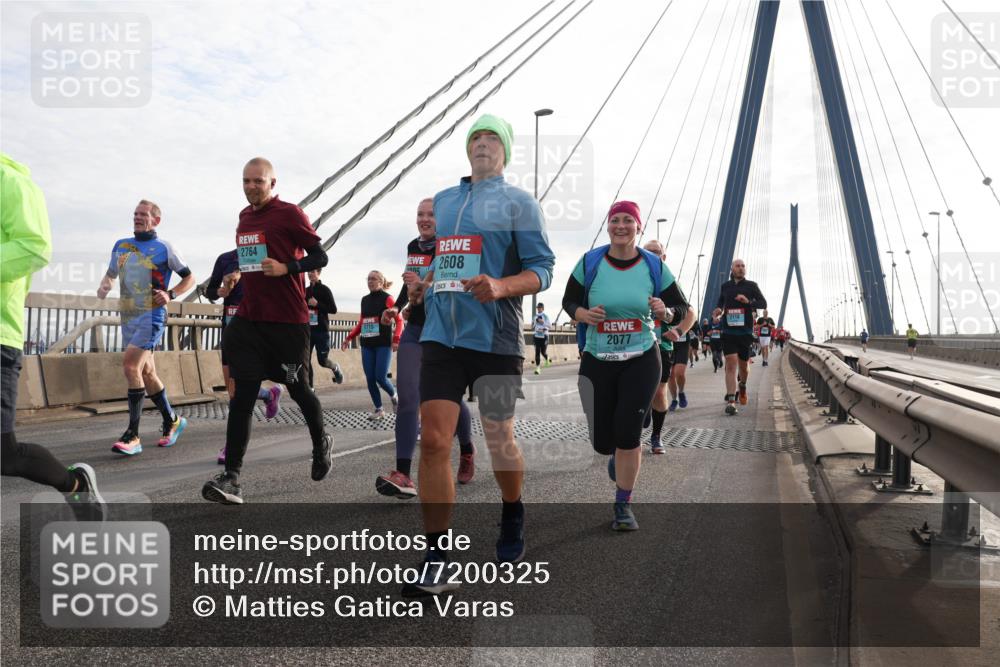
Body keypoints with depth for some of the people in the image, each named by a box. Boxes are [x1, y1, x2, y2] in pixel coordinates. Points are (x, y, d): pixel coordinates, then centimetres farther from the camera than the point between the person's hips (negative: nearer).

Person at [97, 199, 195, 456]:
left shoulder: (163, 248, -1)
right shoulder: (121, 245, 14)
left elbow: (189, 277, 5)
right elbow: (111, 274, 24)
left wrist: (170, 295, -11)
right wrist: (105, 286, 2)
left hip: (151, 316, -7)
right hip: (128, 316, 7)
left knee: (131, 366, -19)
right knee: (146, 372, 11)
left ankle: (132, 435, -15)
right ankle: (172, 421, 27)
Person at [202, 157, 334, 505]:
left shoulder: (290, 213, -5)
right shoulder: (244, 217, 16)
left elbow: (320, 256, -7)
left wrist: (286, 268, -20)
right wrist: (236, 282, 18)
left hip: (289, 320, -5)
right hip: (249, 317, 5)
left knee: (297, 387, 9)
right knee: (243, 392, -4)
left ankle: (321, 442, 37)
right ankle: (231, 477, -5)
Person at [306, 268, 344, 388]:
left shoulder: (325, 290, -3)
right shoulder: (306, 290, 12)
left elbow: (334, 309, -8)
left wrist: (317, 304, -19)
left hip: (321, 331, -5)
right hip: (308, 330, 5)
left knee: (322, 361, -2)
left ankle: (335, 368, 30)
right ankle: (310, 386, 2)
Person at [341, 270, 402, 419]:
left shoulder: (387, 298, -3)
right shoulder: (364, 300, 13)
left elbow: (399, 320, -6)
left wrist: (396, 339, -19)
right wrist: (349, 338, 13)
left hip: (383, 344, -5)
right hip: (367, 345, 5)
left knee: (381, 377, -10)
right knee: (370, 379, 0)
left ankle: (394, 396, 19)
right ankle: (379, 410, 10)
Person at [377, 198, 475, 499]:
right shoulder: (413, 247, 9)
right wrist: (397, 308, 11)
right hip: (414, 330, 5)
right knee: (407, 398, -8)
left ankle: (467, 451, 37)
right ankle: (403, 476, -12)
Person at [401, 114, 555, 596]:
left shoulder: (519, 203, 2)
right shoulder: (442, 201, 19)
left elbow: (542, 269, -4)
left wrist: (501, 287, -23)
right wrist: (428, 283, 10)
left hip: (495, 341, -3)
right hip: (440, 337, 4)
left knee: (499, 442, 9)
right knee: (433, 441, -7)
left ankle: (512, 516, 38)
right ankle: (435, 558, 0)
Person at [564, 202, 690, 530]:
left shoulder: (654, 266, -3)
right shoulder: (590, 262, -4)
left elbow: (683, 309, 4)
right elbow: (569, 301, 7)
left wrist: (666, 312, -19)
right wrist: (584, 314, -15)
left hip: (642, 360, -1)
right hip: (597, 360, 1)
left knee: (627, 434, -8)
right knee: (602, 442, 4)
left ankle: (623, 506, 12)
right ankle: (617, 455, 45)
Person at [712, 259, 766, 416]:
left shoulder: (751, 285, 3)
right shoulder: (725, 286, 8)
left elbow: (763, 303, -1)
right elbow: (720, 302, 23)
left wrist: (748, 302, -18)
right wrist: (718, 311, 1)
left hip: (745, 331, 0)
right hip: (728, 331, 0)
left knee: (743, 365, 12)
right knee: (731, 363, -12)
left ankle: (743, 386, 45)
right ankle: (730, 401, -16)